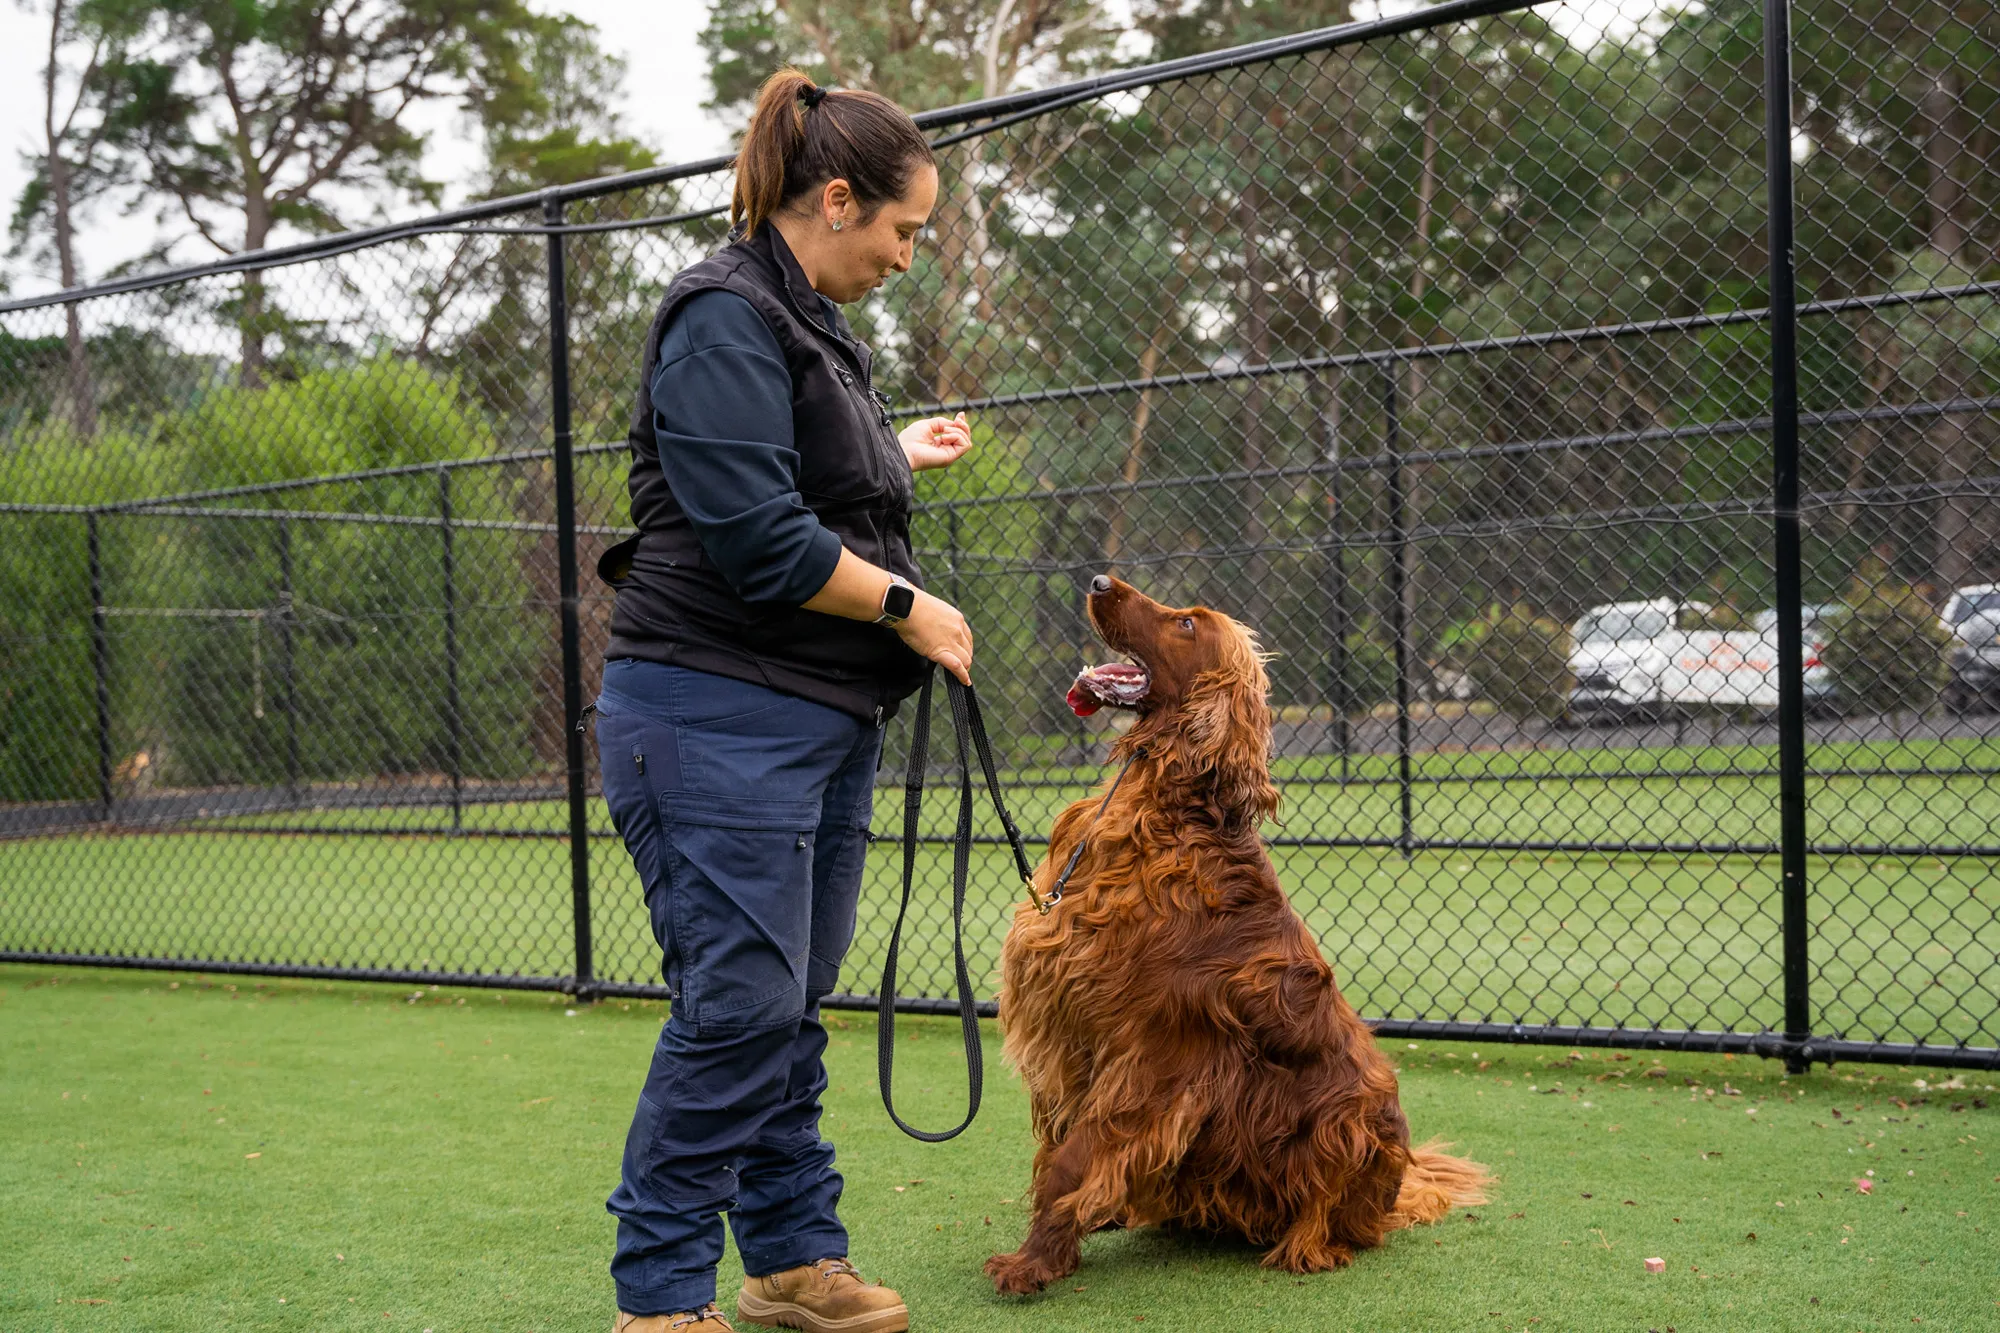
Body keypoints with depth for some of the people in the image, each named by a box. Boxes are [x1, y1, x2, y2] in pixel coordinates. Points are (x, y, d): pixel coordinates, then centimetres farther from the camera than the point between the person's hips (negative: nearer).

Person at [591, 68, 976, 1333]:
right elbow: (755, 536, -20)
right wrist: (907, 604, -11)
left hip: (822, 724, 10)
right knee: (738, 1002, -9)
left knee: (791, 1004, 13)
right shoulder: (725, 317, -12)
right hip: (719, 717, -10)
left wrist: (898, 455, 32)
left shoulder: (810, 324, 20)